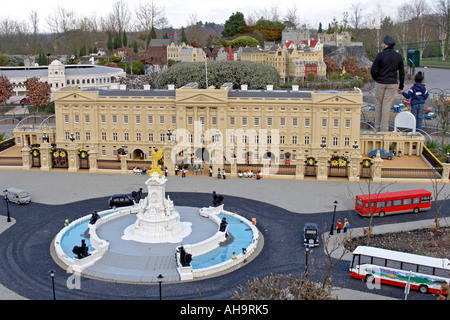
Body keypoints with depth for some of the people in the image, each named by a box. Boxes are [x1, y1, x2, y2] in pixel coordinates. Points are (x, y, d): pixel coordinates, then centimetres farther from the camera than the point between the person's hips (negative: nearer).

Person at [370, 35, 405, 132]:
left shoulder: (380, 55, -8)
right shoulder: (398, 56, 3)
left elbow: (373, 70, -11)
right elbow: (402, 73, 7)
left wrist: (377, 79, 6)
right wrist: (401, 87, 15)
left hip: (380, 83, -2)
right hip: (392, 84, 2)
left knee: (378, 105, 9)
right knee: (387, 106, 2)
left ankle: (378, 128, 14)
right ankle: (384, 129, -3)